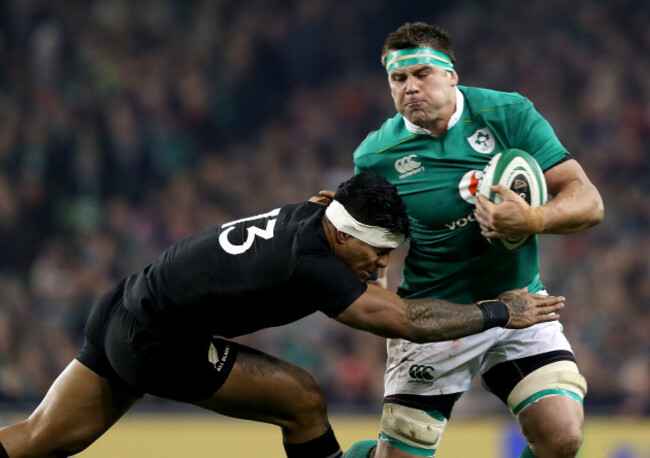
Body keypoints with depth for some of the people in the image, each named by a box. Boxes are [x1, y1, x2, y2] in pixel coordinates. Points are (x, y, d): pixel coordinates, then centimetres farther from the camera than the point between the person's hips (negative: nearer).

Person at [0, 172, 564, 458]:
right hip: (156, 347, -9)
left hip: (124, 311, 9)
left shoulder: (310, 211, -1)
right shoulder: (309, 266, -25)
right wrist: (501, 312, -14)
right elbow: (408, 321, -24)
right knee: (303, 402, -3)